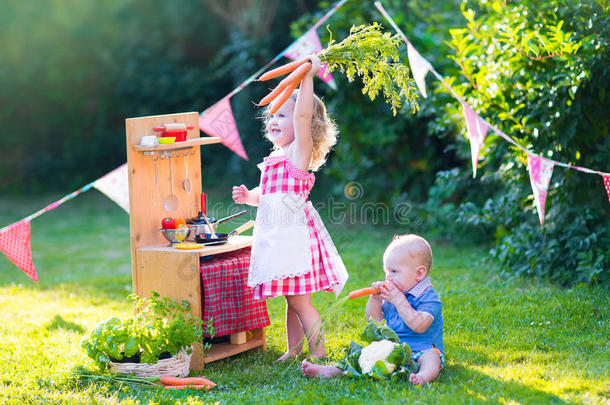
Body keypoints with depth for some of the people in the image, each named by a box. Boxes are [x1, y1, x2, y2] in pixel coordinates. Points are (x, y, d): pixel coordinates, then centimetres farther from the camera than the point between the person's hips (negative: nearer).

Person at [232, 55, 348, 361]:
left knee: (298, 299, -7)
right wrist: (248, 196, 9)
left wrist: (308, 77, -25)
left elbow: (303, 115, -24)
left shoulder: (299, 151, -7)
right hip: (277, 236, 9)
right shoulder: (275, 157, 17)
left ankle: (318, 352, 0)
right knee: (291, 300, 17)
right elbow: (266, 195, 28)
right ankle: (293, 350, 26)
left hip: (295, 234, -9)